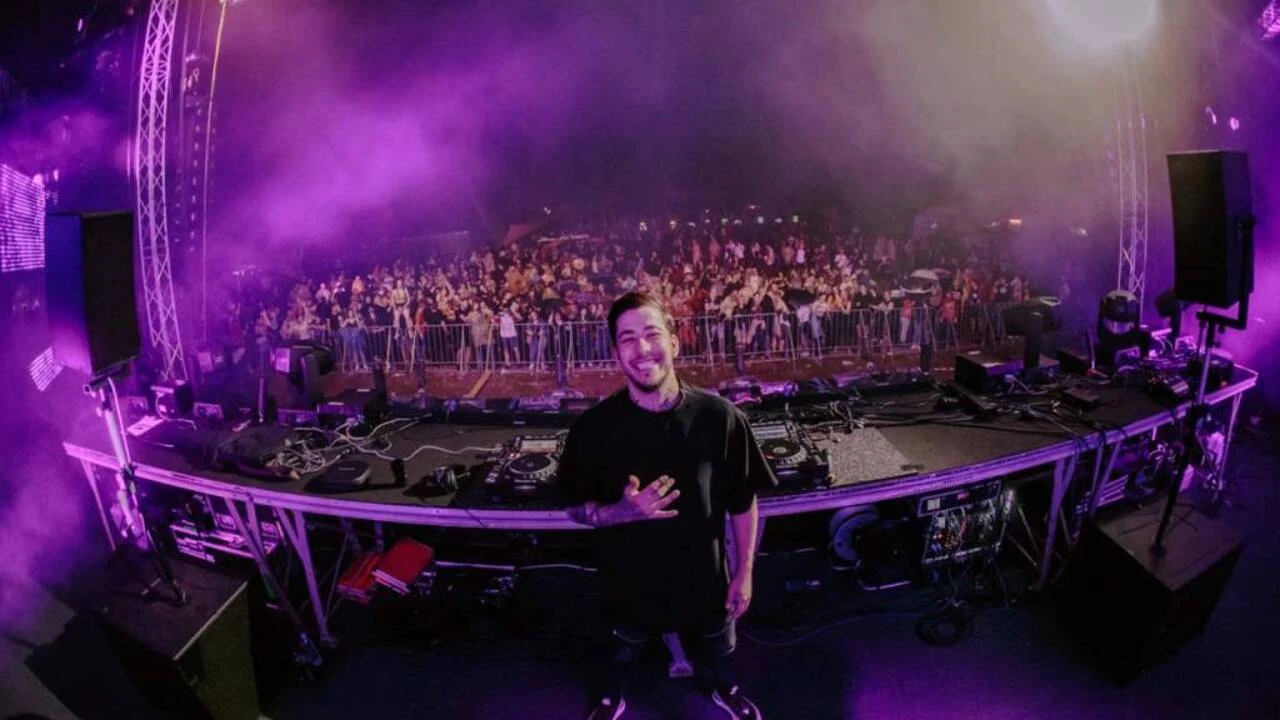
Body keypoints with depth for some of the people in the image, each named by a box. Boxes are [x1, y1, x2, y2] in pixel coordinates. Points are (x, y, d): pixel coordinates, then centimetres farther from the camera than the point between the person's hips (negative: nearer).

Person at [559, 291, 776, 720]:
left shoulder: (719, 417, -22)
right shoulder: (595, 426, -21)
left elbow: (743, 503, -9)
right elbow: (577, 509, -10)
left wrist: (744, 573, -4)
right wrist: (626, 511, -28)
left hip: (703, 573, 1)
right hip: (630, 577, 0)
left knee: (713, 648, 29)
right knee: (626, 647, 29)